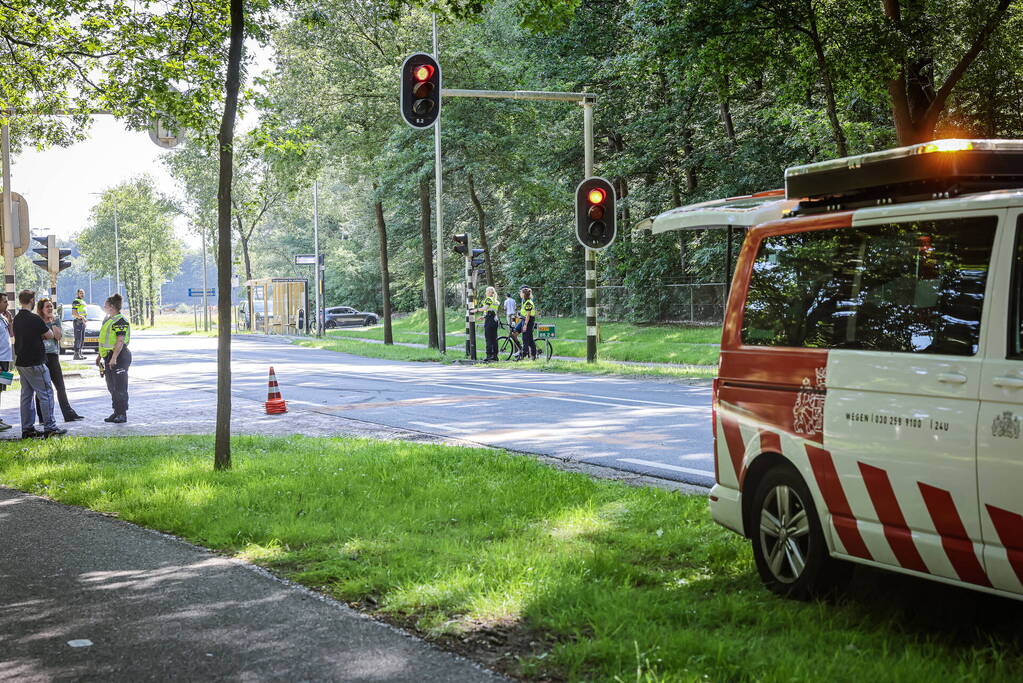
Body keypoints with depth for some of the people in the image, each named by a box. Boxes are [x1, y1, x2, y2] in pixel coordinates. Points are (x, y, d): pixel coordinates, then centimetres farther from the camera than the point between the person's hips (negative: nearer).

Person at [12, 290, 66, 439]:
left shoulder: (17, 319, 9)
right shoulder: (34, 319, -16)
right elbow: (50, 335, -9)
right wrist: (44, 331, 11)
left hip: (21, 363, 8)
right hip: (35, 363, -8)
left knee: (27, 395, 11)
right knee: (46, 394, -3)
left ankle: (27, 428, 13)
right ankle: (49, 428, -3)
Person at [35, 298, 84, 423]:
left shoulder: (56, 320, 9)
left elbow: (58, 337, -3)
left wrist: (53, 323, -8)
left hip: (53, 356, 2)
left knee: (61, 387, 2)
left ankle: (69, 414, 4)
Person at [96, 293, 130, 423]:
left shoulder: (120, 321, -14)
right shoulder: (108, 320, 17)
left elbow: (120, 341, -22)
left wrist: (114, 358, -27)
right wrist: (99, 355, 24)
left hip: (119, 356, -10)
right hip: (109, 356, 10)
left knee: (120, 387, -6)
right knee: (111, 387, 13)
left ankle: (123, 414, -1)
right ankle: (117, 412, 21)